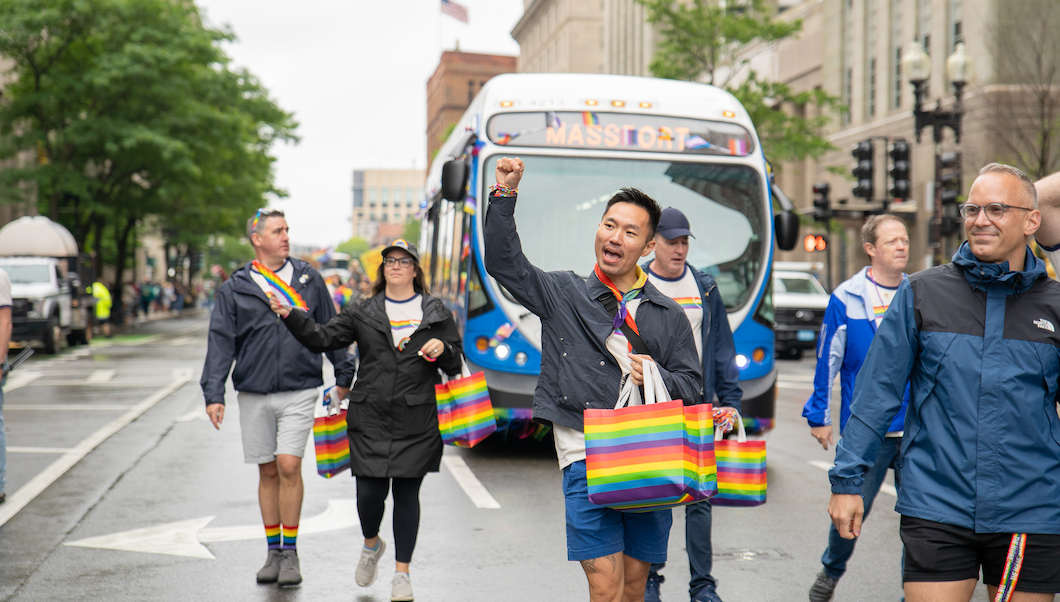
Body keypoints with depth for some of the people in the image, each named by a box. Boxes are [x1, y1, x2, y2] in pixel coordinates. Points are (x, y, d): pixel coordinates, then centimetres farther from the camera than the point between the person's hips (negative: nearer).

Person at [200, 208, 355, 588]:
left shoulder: (308, 279, 7)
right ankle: (274, 551, 20)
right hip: (254, 393, 1)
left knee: (289, 465, -10)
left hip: (300, 390, -1)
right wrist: (214, 394, -7)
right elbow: (220, 343, 1)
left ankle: (290, 552, 3)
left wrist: (343, 374, 17)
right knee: (267, 471, 8)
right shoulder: (235, 289, 3)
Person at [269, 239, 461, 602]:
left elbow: (455, 365, 11)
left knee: (406, 493, 2)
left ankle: (402, 572, 16)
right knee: (370, 492, -2)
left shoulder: (436, 313, 9)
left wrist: (442, 350, -10)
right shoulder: (363, 314, 9)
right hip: (370, 419, 1)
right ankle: (371, 544, 32)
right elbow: (322, 339, 3)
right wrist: (289, 316, -10)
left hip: (416, 422, 0)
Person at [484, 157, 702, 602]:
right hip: (586, 454, -3)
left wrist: (657, 377, -8)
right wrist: (505, 196, -7)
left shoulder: (669, 315, 15)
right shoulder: (564, 294, 10)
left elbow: (690, 386, 13)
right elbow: (504, 262, 1)